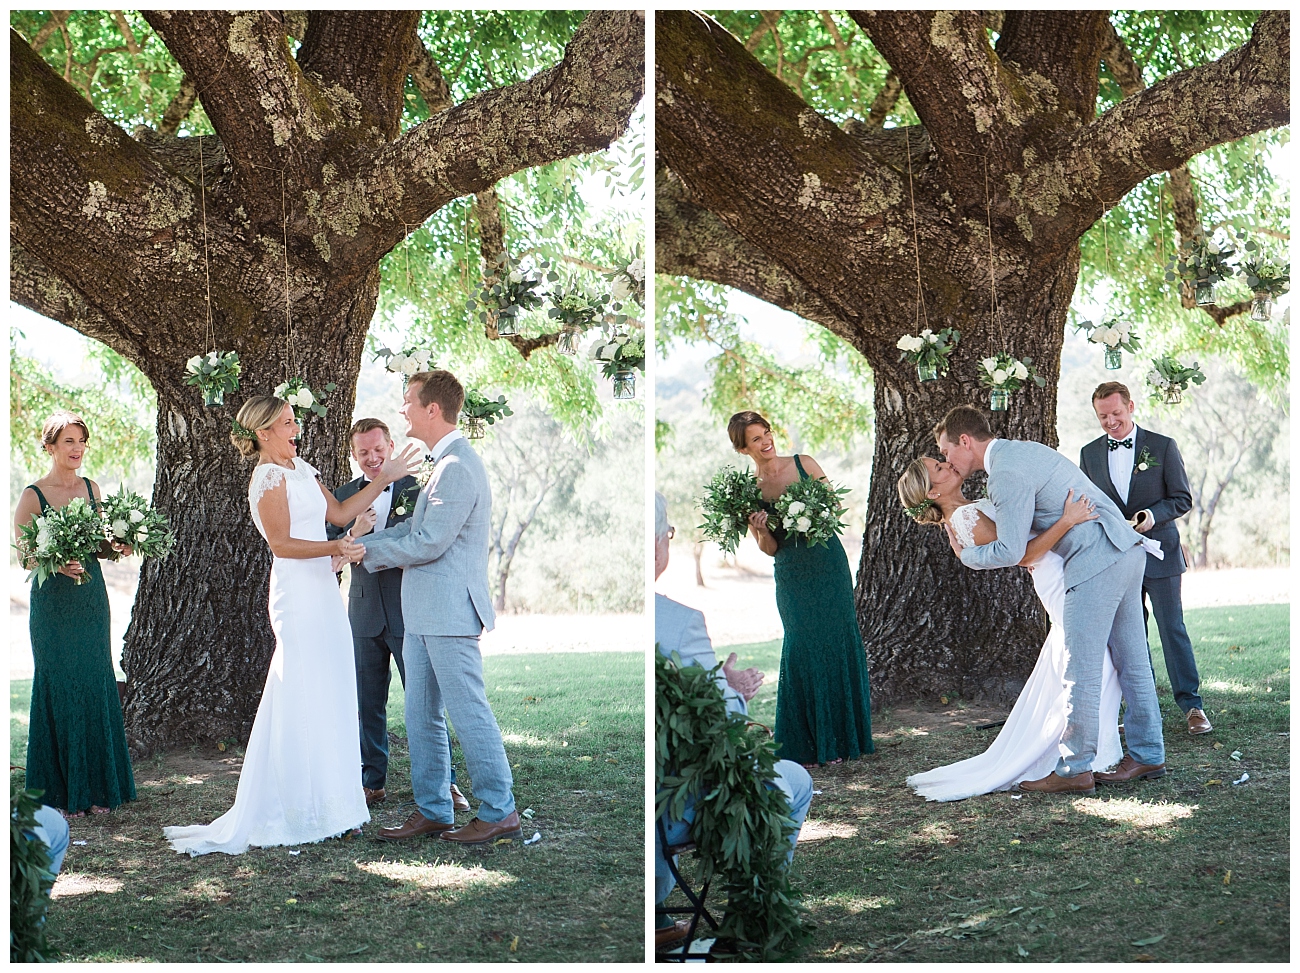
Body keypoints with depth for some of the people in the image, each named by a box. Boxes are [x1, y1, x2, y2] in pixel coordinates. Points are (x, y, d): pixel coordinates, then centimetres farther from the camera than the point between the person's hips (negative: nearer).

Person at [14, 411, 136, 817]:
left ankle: (95, 786, 15)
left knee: (97, 687, 6)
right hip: (54, 602, -5)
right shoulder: (32, 496, -6)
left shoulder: (91, 489, 9)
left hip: (91, 599, 5)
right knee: (60, 689, -2)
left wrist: (118, 547, -5)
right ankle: (60, 790, 7)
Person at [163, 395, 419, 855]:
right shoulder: (268, 477, -10)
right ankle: (303, 812, 0)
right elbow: (281, 544, -15)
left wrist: (383, 479, 13)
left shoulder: (301, 468, 16)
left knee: (328, 698, 10)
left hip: (322, 591, 9)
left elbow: (337, 512, 15)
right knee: (304, 701, -7)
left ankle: (328, 805, 17)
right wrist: (332, 547, -28)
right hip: (297, 594, -9)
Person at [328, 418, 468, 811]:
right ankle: (372, 782, 19)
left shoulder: (417, 488, 1)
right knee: (367, 703, 9)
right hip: (364, 613, 3)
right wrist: (350, 538, -19)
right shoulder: (344, 495, 10)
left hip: (408, 610, -3)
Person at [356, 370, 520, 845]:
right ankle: (432, 811, 20)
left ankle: (500, 811, 5)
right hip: (424, 611, 10)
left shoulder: (458, 467, -18)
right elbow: (414, 527, 18)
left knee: (468, 711, -3)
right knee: (421, 716, 13)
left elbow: (428, 542, -20)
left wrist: (366, 551, -10)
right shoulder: (440, 463, 16)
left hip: (449, 610, -10)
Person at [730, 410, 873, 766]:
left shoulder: (803, 465, 3)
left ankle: (838, 737, 14)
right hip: (793, 577, -1)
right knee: (804, 647, -5)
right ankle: (806, 744, 6)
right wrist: (761, 529, -17)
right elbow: (769, 548, 4)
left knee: (839, 644, 1)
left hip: (829, 565, 1)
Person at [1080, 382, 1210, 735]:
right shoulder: (1090, 454, 8)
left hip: (1159, 553, -3)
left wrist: (1153, 515, -18)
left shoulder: (1163, 446, 0)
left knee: (1172, 629, -2)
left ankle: (1192, 706, 5)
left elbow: (1182, 498, 0)